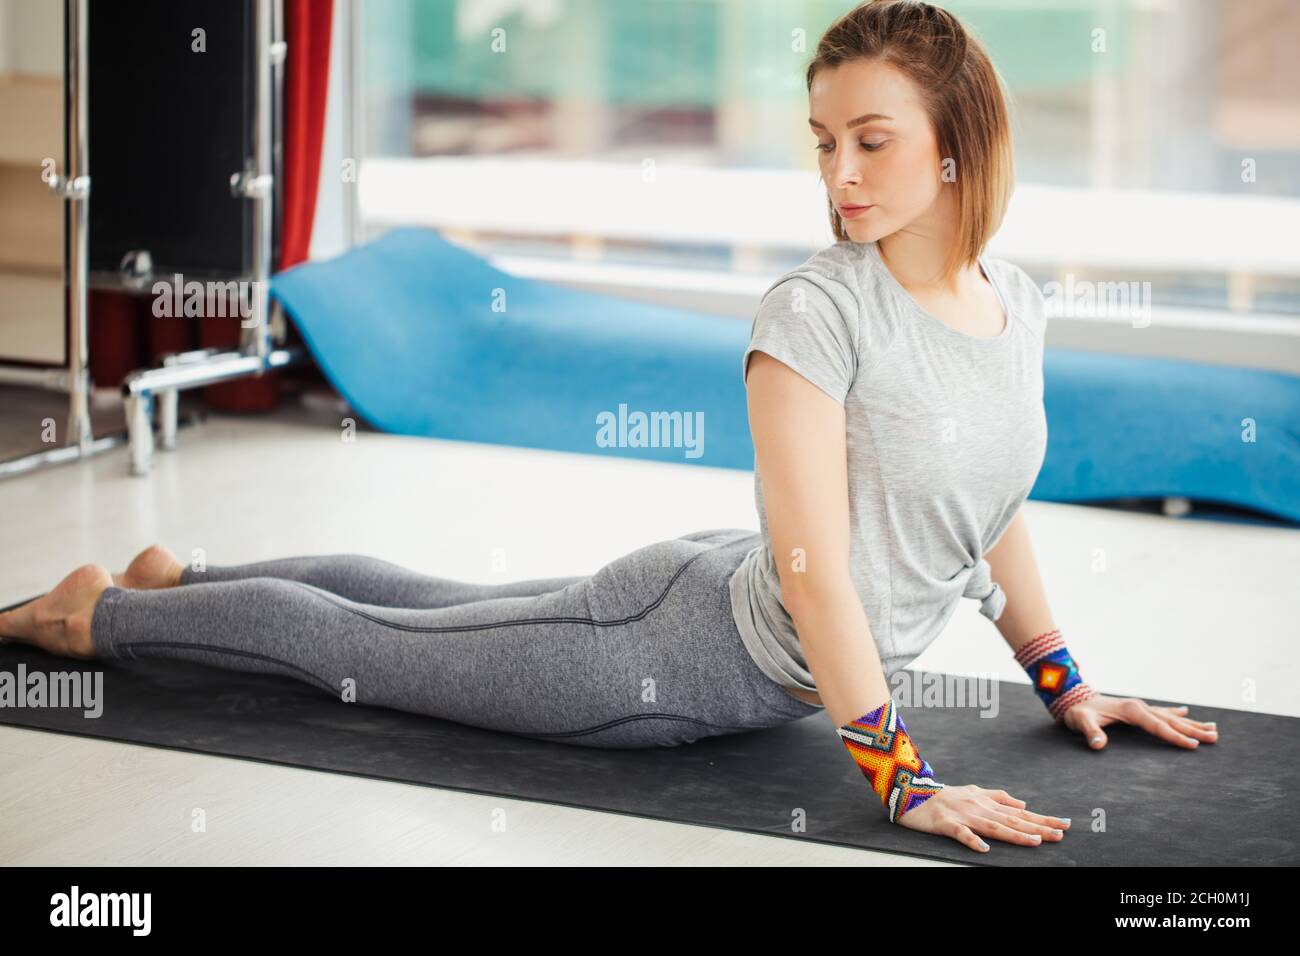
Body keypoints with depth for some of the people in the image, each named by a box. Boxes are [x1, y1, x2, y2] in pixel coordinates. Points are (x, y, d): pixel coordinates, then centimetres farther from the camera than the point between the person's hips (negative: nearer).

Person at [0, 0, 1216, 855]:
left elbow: (990, 513, 10)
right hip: (685, 650, -7)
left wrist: (1066, 687, 10)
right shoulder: (815, 313, -27)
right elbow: (812, 562, -29)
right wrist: (901, 777, -29)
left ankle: (177, 578, 46)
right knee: (358, 643, 10)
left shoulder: (1015, 305, -3)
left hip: (768, 660, 7)